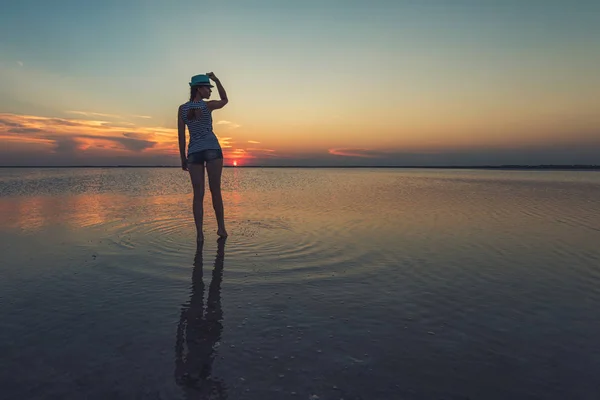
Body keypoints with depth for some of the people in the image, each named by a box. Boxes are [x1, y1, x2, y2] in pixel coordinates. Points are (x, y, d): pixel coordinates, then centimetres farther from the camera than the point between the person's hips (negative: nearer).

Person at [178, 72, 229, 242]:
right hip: (212, 149, -2)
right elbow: (225, 100, 20)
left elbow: (181, 136, 5)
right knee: (215, 190, 5)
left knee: (198, 194, 0)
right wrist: (216, 79, 17)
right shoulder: (208, 105, -2)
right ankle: (221, 228, 9)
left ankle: (199, 233, -7)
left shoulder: (182, 108, 6)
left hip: (194, 153, 3)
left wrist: (183, 159, 10)